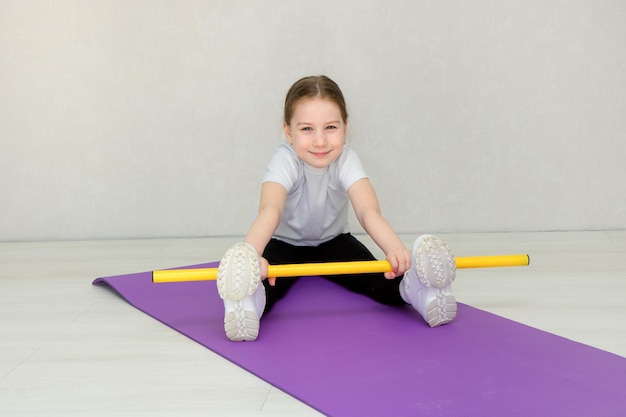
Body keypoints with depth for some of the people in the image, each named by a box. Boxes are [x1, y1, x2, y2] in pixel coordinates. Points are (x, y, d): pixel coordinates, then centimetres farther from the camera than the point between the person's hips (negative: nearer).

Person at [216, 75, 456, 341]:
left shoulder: (345, 161, -26)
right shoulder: (285, 161, -31)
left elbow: (368, 211, -44)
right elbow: (270, 209, -52)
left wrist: (396, 249, -66)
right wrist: (250, 253, -75)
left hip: (333, 242, 3)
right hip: (283, 244, -3)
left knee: (385, 283, -28)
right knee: (258, 279, -39)